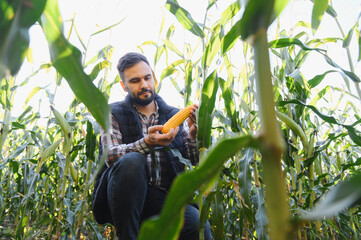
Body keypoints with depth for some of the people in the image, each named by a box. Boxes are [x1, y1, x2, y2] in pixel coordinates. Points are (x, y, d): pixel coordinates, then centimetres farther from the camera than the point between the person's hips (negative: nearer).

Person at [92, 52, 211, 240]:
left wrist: (193, 135, -14)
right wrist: (147, 143, -27)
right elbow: (110, 156, -9)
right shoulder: (114, 114, 9)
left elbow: (194, 160, 8)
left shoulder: (173, 115, 15)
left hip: (163, 199, 2)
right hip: (124, 197, -1)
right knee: (132, 161, -33)